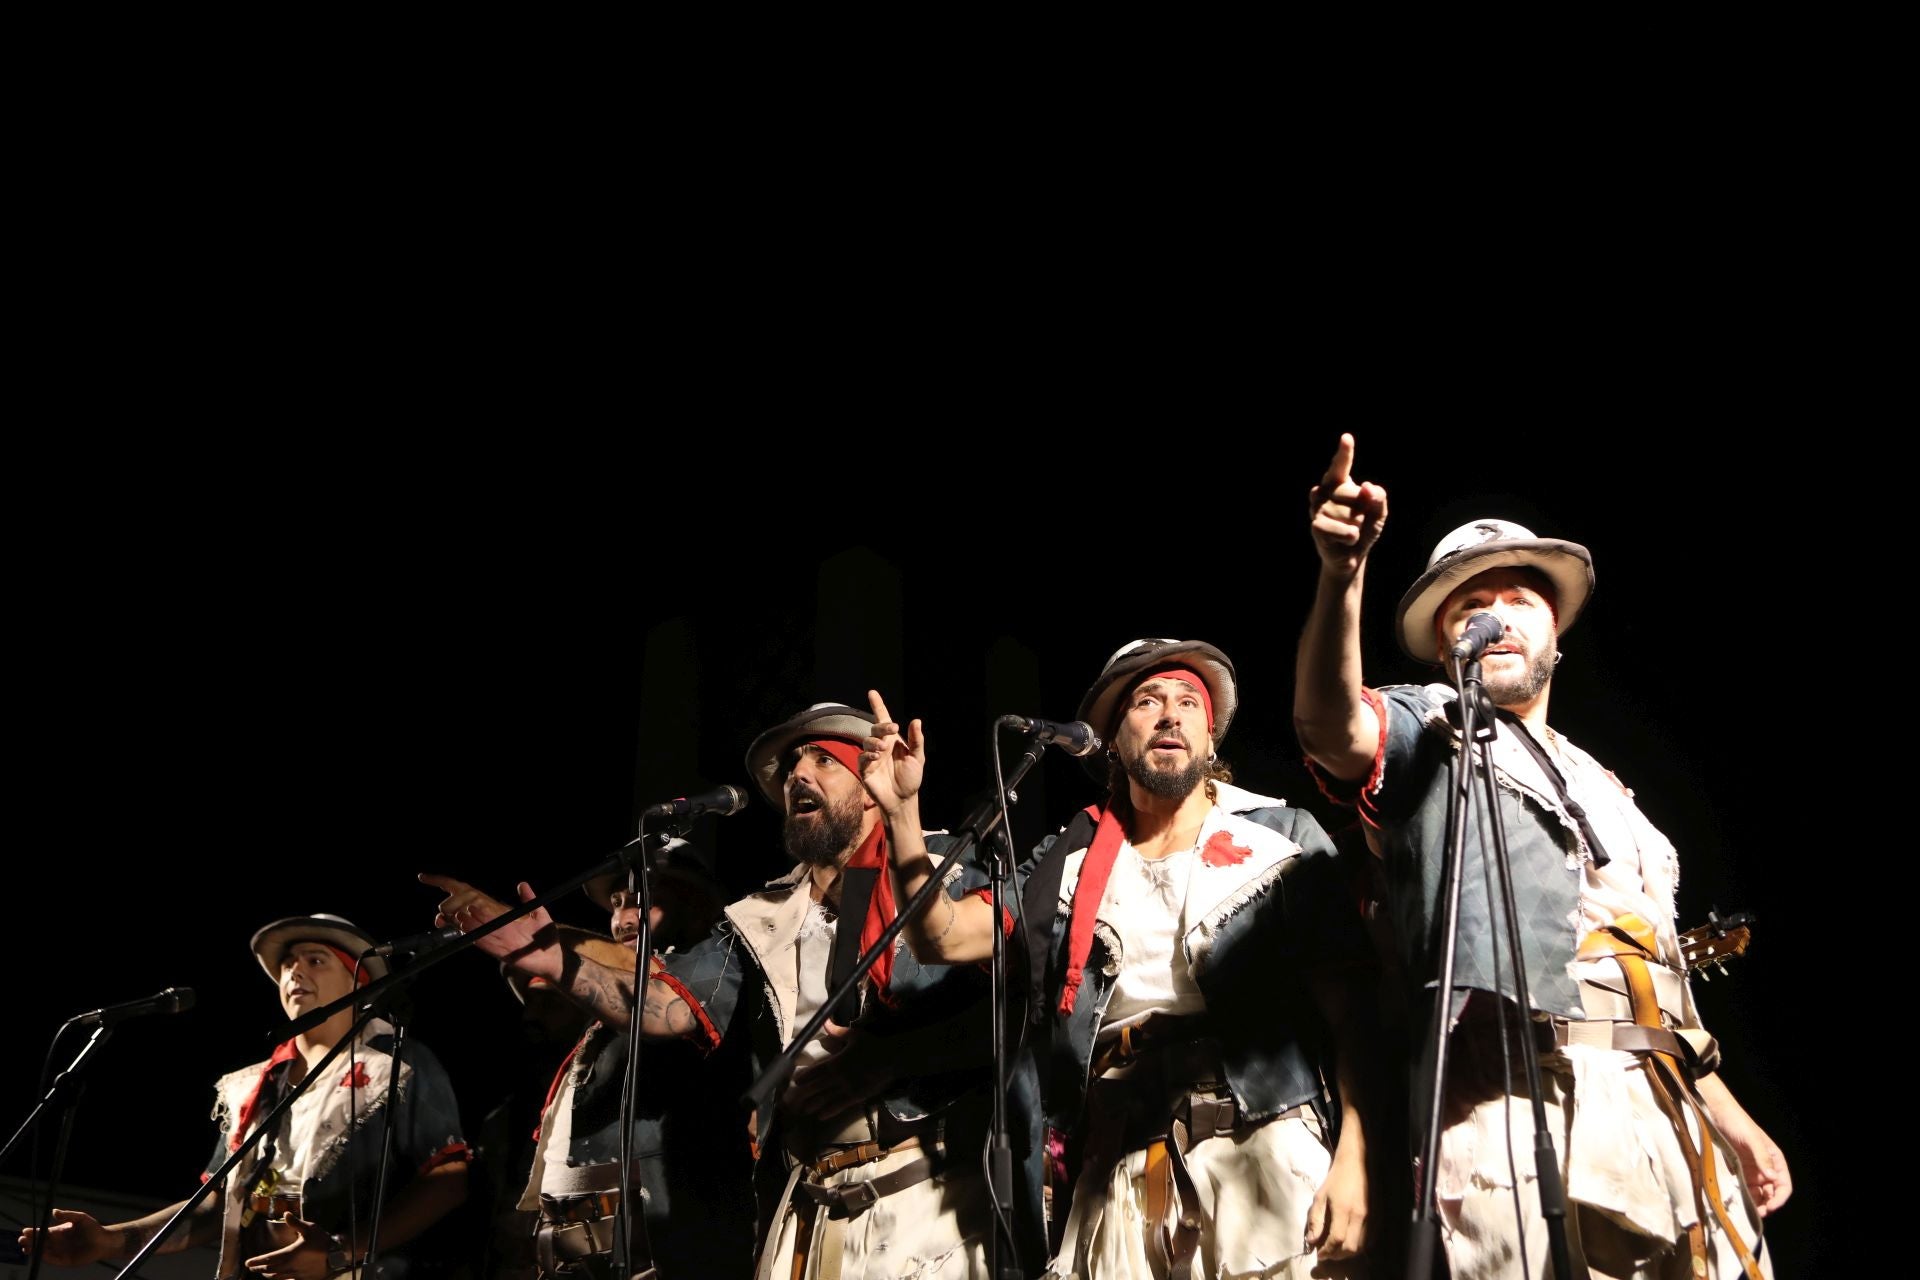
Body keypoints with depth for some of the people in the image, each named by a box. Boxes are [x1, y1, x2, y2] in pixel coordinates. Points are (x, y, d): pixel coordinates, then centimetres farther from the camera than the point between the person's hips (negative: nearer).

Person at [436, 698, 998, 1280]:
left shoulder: (946, 876, -2)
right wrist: (560, 963, -11)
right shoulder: (762, 921, 15)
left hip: (923, 1196, -4)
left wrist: (890, 1055, -19)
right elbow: (667, 1004, 4)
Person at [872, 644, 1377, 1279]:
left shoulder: (1283, 838, 9)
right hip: (1120, 1174, 2)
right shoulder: (1072, 861, 18)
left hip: (1262, 1148, -2)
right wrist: (904, 810, -2)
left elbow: (1348, 1005, 2)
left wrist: (1353, 1155, -10)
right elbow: (944, 937, 9)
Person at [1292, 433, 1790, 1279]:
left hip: (1664, 1115, 7)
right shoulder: (1423, 730, 10)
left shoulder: (1602, 788, 31)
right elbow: (1328, 725, -15)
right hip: (1523, 1104, -6)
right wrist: (1341, 573, -31)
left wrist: (1729, 1117, 23)